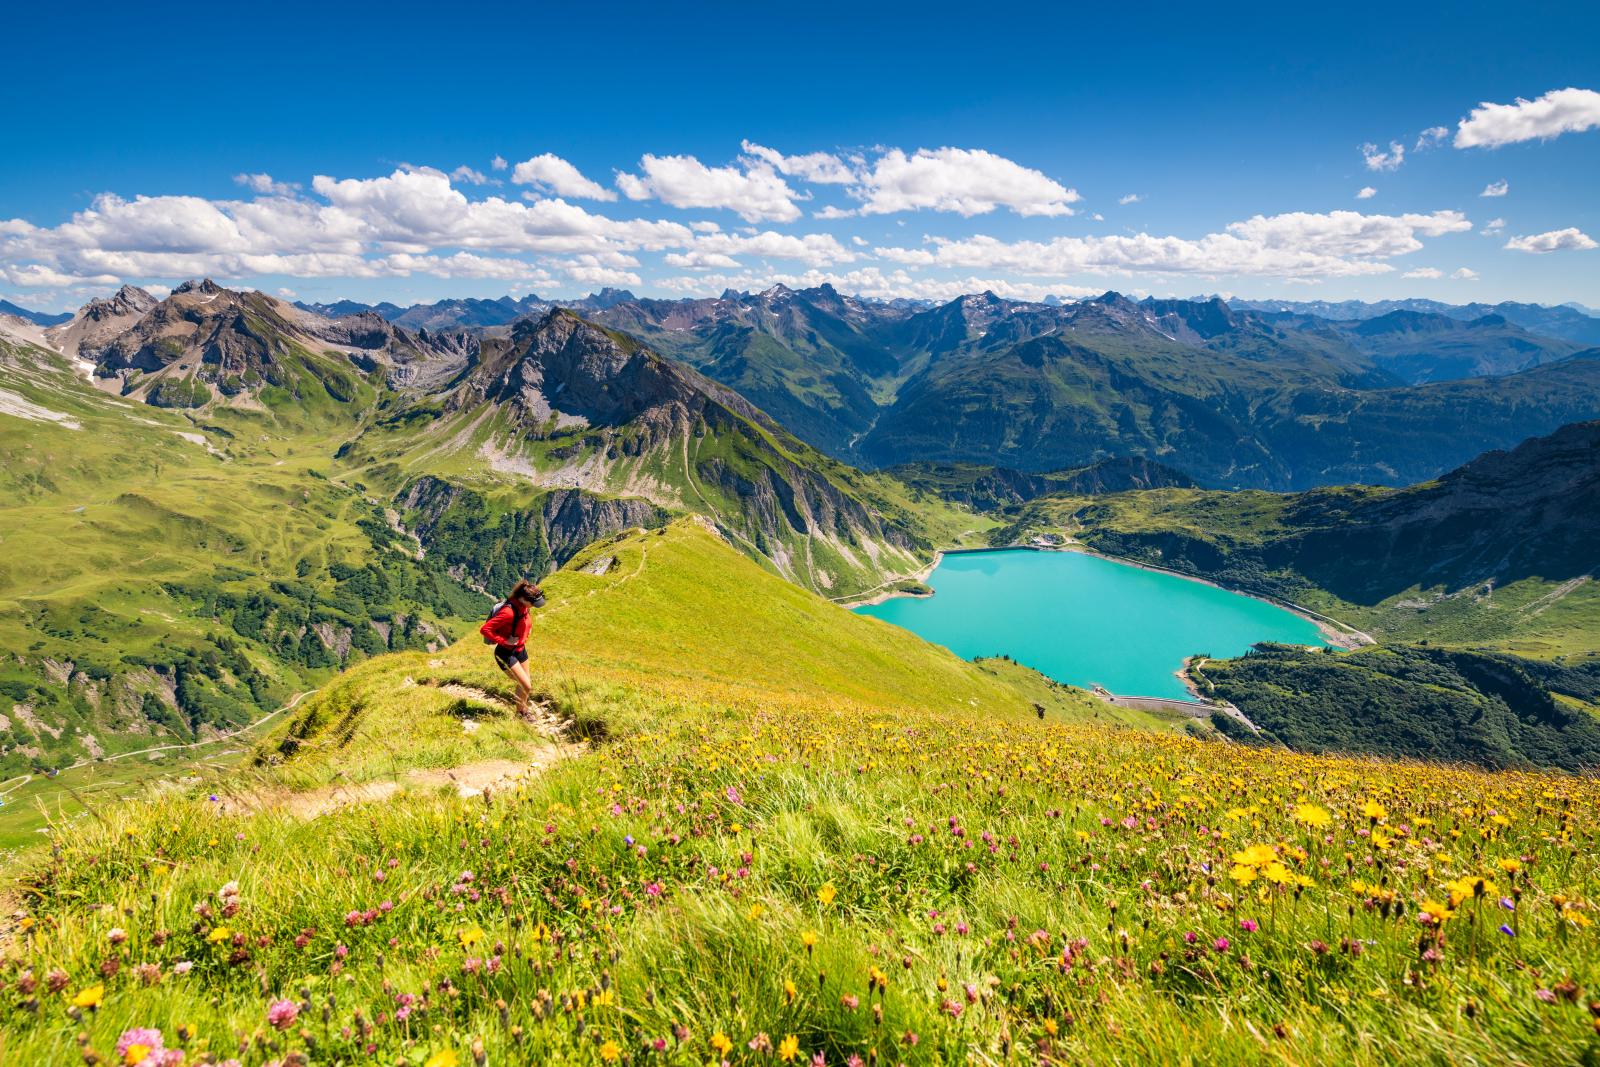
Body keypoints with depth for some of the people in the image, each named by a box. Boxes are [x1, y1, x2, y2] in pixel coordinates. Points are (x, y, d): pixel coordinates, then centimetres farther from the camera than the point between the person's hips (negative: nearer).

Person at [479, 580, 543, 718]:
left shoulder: (524, 607, -5)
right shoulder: (509, 612, -32)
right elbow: (484, 629, -30)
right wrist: (504, 641, -26)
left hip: (520, 650, 8)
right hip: (506, 654, -8)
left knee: (524, 685, 18)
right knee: (527, 686, -8)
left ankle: (521, 712, 37)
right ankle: (521, 712, 15)